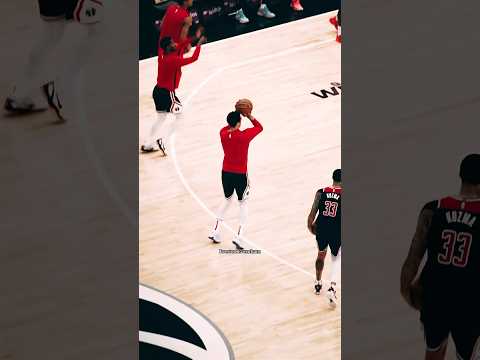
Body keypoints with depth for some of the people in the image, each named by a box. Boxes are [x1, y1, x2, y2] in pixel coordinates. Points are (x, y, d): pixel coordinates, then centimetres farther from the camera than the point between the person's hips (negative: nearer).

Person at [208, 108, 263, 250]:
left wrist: (237, 114, 7)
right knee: (243, 204, 11)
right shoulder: (243, 136, -20)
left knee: (227, 199, 25)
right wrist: (249, 116, -1)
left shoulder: (223, 133, -7)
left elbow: (230, 127, 18)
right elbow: (259, 127, -4)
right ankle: (239, 236, -1)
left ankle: (215, 231, 23)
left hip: (226, 172, 5)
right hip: (240, 174, -5)